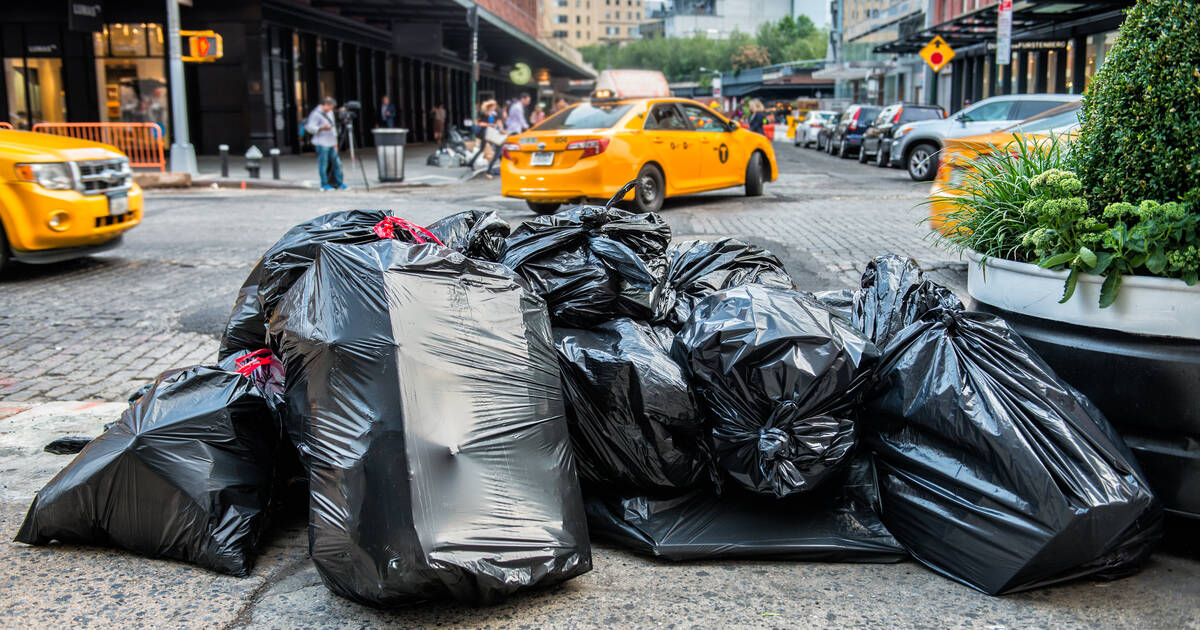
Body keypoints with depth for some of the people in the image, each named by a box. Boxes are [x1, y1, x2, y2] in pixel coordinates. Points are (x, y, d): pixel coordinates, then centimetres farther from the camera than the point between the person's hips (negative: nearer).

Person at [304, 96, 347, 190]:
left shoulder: (330, 112, 17)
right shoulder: (316, 114, -10)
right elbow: (310, 127, -14)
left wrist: (335, 142, 22)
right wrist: (321, 128, -29)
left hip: (331, 143, 8)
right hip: (322, 144, -8)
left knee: (336, 163, 7)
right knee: (323, 164, -5)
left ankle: (339, 183, 14)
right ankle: (324, 184, 2)